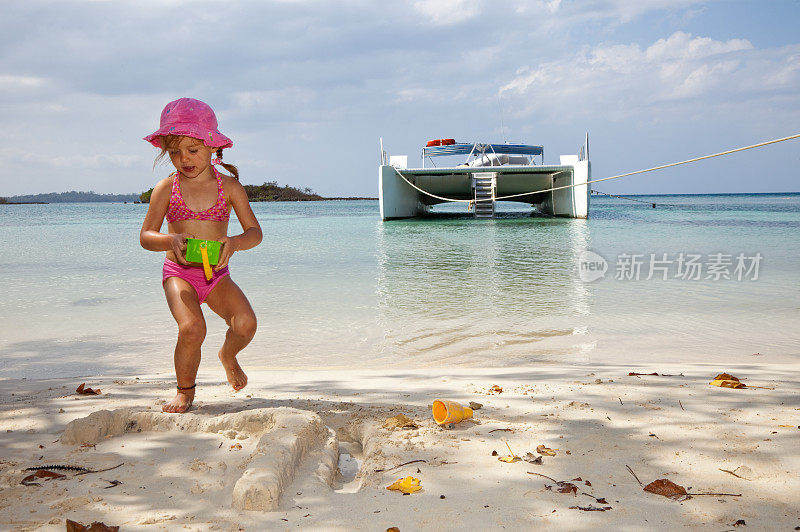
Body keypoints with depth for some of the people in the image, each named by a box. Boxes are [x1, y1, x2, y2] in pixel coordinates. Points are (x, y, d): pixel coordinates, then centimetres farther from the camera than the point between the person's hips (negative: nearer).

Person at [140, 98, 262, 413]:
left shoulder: (229, 186, 0)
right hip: (179, 273, -1)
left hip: (217, 274, 1)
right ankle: (185, 390, 1)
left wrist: (233, 243, -23)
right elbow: (146, 236, -1)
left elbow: (255, 232, -1)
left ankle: (228, 355, 18)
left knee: (245, 322, -21)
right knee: (191, 327, -27)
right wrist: (171, 241, -23)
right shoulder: (166, 189, -2)